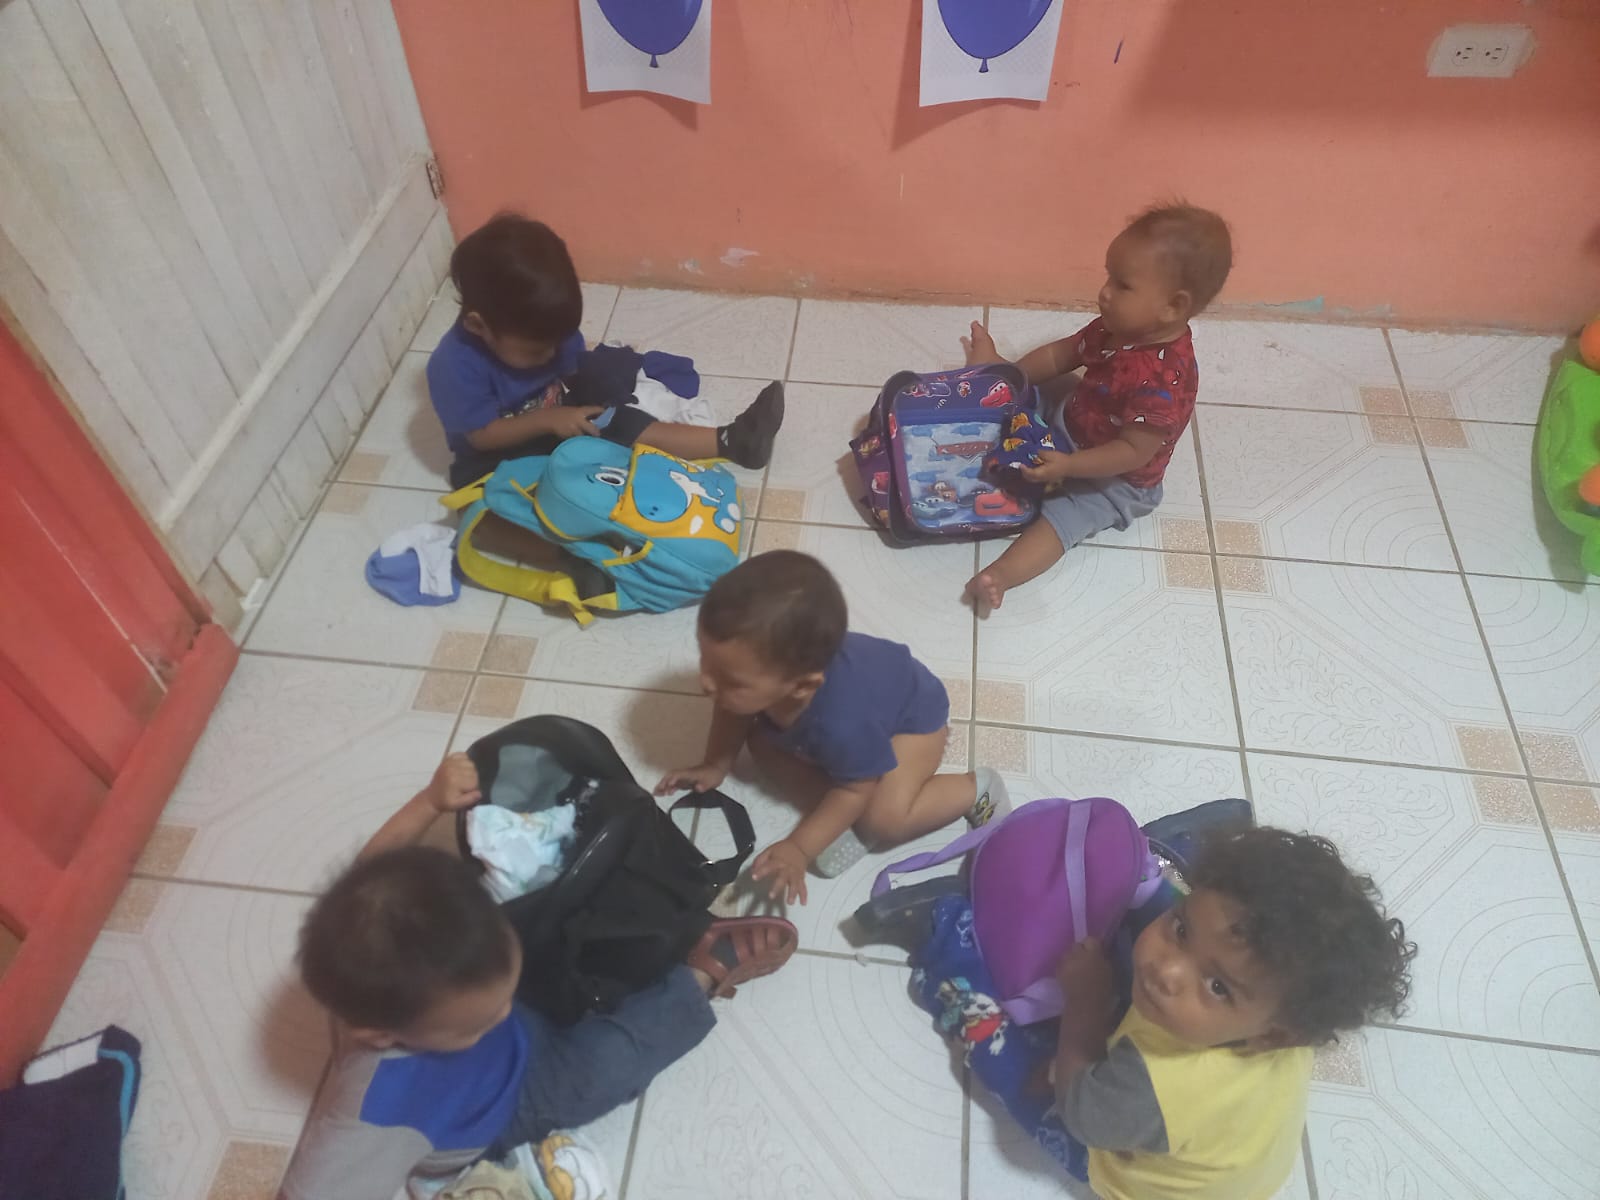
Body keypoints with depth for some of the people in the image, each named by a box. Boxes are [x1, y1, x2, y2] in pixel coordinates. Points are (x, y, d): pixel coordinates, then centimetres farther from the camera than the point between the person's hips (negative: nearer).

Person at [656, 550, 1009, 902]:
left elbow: (856, 790, -26)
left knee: (882, 819, -20)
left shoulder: (841, 723, -47)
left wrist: (799, 849, -25)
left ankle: (975, 788, 2)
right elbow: (733, 710, -5)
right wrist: (715, 765, -6)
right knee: (761, 740, 2)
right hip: (870, 686, 7)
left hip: (914, 713, -6)